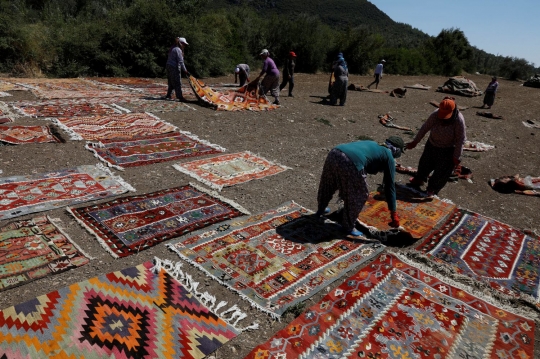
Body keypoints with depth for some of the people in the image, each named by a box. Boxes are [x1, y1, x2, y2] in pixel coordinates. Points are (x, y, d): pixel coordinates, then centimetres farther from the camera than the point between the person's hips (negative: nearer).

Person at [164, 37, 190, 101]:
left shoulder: (173, 49, 17)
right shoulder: (178, 50, -13)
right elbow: (181, 61, -17)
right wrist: (185, 70, -15)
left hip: (169, 66, 10)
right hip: (175, 68, -10)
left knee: (171, 83, 16)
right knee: (178, 83, -7)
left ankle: (168, 96, 23)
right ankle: (180, 97, -7)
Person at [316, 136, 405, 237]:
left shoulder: (372, 145, 37)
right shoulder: (388, 157, 19)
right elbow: (389, 186, 18)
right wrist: (394, 214, 23)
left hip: (334, 153, 8)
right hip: (350, 163, -7)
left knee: (327, 185, 32)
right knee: (359, 196, 16)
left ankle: (321, 209, 56)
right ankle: (348, 227, 29)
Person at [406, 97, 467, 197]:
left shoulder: (459, 120, -29)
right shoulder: (435, 114, -21)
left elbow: (460, 139, -21)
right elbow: (425, 127, -8)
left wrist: (457, 156, -15)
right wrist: (415, 141, 0)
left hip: (448, 150, -4)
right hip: (432, 145, 4)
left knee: (441, 171, 8)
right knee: (425, 163, 22)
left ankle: (432, 190, 29)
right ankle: (419, 179, 49)